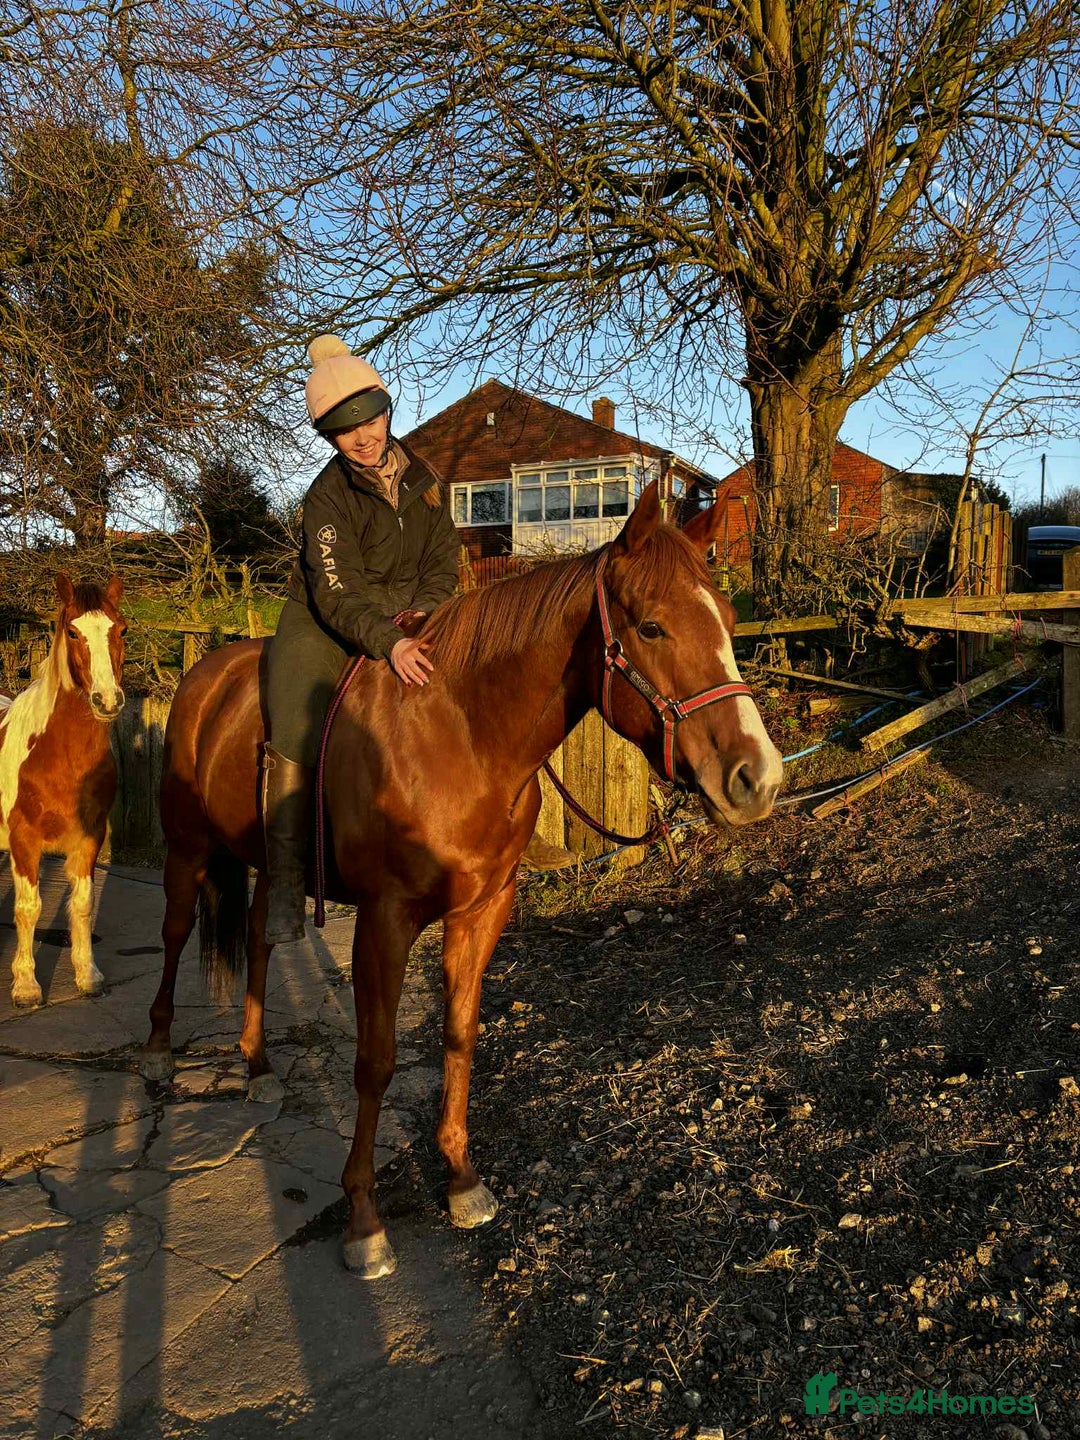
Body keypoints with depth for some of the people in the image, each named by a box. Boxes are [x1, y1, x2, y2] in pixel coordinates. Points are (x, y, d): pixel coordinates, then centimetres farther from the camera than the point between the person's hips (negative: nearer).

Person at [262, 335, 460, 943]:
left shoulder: (426, 480, 4)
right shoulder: (329, 496, -12)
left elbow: (444, 562, 8)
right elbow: (337, 592, -22)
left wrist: (424, 613, -12)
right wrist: (388, 642, -38)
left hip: (409, 622, 5)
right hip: (325, 624, -4)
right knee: (295, 733, -22)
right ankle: (287, 882, -15)